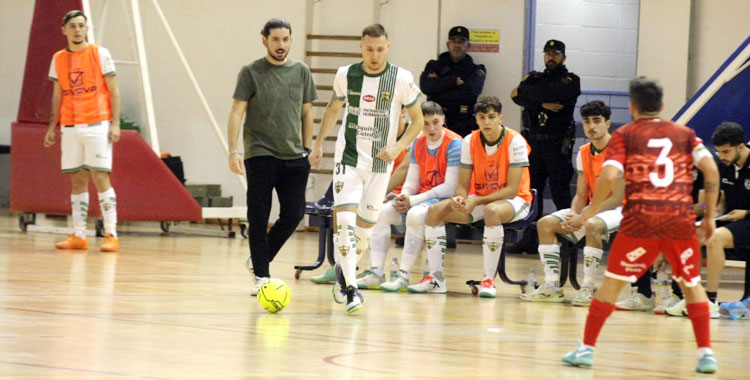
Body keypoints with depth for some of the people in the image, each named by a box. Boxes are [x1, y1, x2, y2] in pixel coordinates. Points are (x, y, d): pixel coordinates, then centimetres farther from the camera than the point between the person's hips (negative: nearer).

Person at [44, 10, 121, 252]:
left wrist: (115, 124, -9)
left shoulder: (100, 54, 0)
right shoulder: (58, 59, 11)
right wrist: (52, 127, 11)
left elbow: (113, 91, -1)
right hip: (70, 127, 4)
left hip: (97, 125, -4)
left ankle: (111, 235, -8)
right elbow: (57, 96, 17)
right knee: (77, 181, 5)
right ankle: (79, 236, 8)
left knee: (100, 178, -9)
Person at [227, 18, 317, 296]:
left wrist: (307, 150, 12)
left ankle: (259, 259, 19)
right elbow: (237, 112, -5)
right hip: (260, 155, -3)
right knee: (259, 218, -4)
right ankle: (261, 275, 5)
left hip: (294, 157, 4)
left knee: (293, 215, -2)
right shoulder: (251, 72, -1)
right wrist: (233, 151, -14)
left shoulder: (301, 72, 10)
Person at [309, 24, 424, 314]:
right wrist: (318, 144, 15)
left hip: (380, 163, 0)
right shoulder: (346, 75, -2)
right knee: (345, 219, -16)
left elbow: (417, 120, 0)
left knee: (365, 226, 6)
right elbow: (333, 109, 17)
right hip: (348, 158, 0)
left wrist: (398, 147, -15)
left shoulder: (401, 79, -8)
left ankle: (344, 270, 33)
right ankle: (351, 287, -18)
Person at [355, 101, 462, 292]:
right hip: (422, 198, 8)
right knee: (383, 211, -10)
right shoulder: (418, 144, 9)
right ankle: (376, 271, -12)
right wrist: (404, 197, -13)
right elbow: (412, 181, 12)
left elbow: (450, 187, -19)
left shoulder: (454, 144, -14)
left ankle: (403, 275, -29)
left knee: (416, 214, -35)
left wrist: (413, 201, -19)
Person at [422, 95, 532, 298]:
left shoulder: (515, 142, -17)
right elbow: (463, 184, 0)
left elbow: (512, 189, -21)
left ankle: (489, 279, -33)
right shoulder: (470, 141, -2)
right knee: (435, 210, -15)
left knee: (492, 211, -41)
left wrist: (478, 200, -29)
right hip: (478, 199, 5)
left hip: (513, 200, -5)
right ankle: (436, 276, -13)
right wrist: (460, 198, -25)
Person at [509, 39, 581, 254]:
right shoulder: (534, 78, 16)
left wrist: (525, 94, -5)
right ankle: (529, 239, 9)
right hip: (533, 142, 5)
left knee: (560, 194, -7)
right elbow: (518, 96, -3)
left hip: (558, 145, -5)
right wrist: (542, 104, -17)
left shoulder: (570, 81, 2)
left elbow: (552, 94, -17)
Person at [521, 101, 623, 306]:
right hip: (593, 209, 8)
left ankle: (588, 288, -32)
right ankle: (552, 287, -11)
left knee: (592, 225, -39)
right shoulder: (583, 153, 8)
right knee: (546, 223, -8)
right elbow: (581, 195, 10)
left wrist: (583, 217, -24)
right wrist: (573, 215, -14)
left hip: (617, 211, -8)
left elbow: (617, 198, -20)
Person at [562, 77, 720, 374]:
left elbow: (609, 175, -7)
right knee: (691, 284, 17)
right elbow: (711, 170, 2)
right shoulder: (684, 133, 15)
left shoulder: (625, 135, 8)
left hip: (640, 219, -2)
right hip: (681, 219, 2)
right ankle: (706, 353, 10)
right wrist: (709, 217, 8)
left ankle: (587, 348, 8)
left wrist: (592, 209, 8)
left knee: (613, 281, 9)